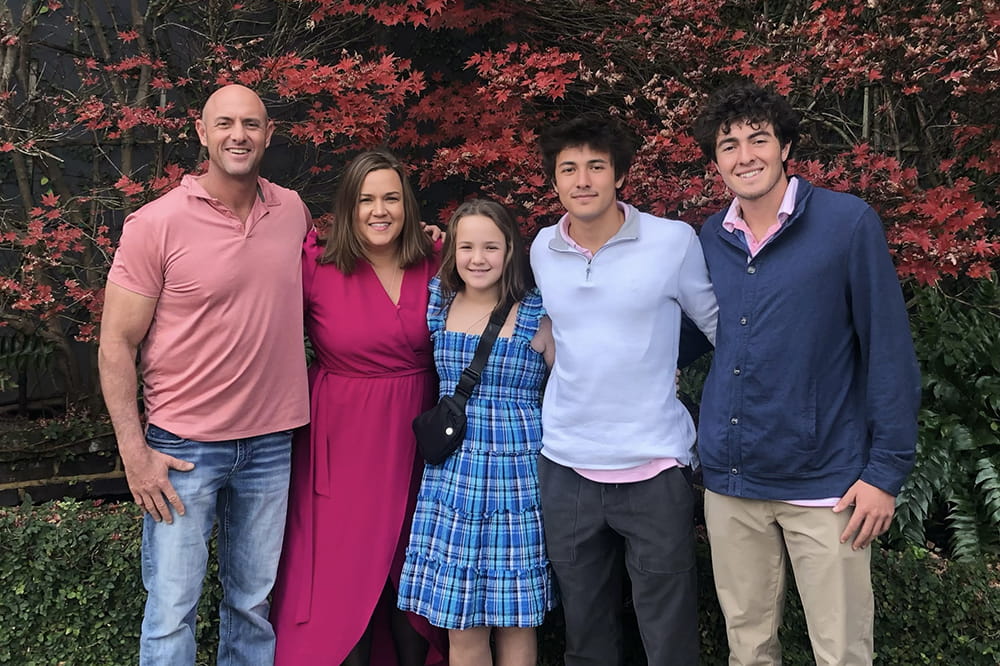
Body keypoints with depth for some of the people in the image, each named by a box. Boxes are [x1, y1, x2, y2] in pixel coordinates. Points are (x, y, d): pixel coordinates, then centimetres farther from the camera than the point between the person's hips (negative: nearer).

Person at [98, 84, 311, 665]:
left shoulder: (292, 210, 3)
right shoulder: (156, 224, -10)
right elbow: (117, 343, -7)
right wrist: (135, 453, -12)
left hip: (270, 442, 4)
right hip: (184, 446, -4)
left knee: (254, 603, 16)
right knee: (172, 610, 3)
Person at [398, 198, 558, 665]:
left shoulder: (537, 316, -3)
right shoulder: (437, 304, 6)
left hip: (517, 474, -2)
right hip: (453, 474, 3)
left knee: (516, 618, 8)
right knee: (460, 625, 7)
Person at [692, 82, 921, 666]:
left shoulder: (848, 222, -7)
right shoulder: (711, 238, 5)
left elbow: (889, 351, -7)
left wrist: (886, 470, -9)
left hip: (824, 482, -4)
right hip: (729, 482, 4)